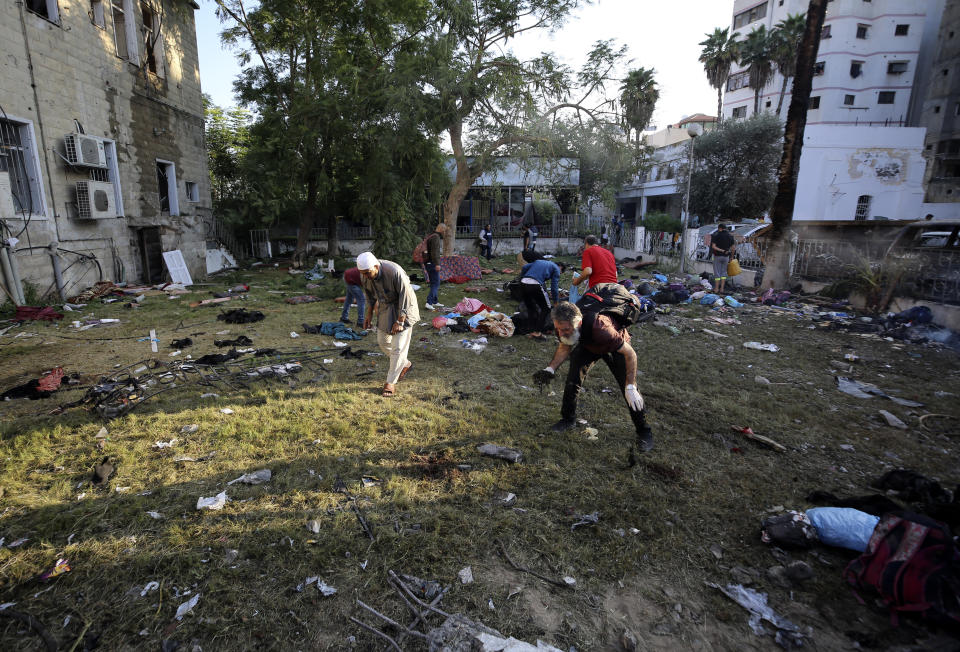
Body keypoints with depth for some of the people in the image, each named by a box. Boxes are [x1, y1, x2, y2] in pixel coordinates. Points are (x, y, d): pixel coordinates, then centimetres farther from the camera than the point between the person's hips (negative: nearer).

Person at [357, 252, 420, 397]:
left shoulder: (395, 272, -34)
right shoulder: (366, 274, -13)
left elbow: (406, 297, -26)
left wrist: (400, 321, -23)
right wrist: (369, 314, 11)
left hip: (403, 308, -7)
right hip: (385, 307, 7)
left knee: (398, 346, -7)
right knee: (382, 341, 14)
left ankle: (391, 382, 4)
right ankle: (404, 364, 36)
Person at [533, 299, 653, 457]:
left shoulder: (600, 328, -47)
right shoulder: (562, 326, -30)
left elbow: (630, 354, -34)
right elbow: (564, 348, -6)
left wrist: (631, 387, -35)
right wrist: (550, 369, -21)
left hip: (616, 347, -4)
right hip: (586, 345, 4)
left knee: (631, 393, -9)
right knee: (572, 381, -6)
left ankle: (644, 431, 9)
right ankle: (568, 419, 17)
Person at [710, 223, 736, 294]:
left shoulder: (716, 235, -8)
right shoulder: (730, 236, 2)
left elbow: (713, 246, -18)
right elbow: (733, 248, 3)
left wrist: (722, 250, -17)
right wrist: (731, 257, 13)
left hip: (717, 256, -3)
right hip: (726, 256, 3)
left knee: (717, 272, 3)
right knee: (723, 272, 13)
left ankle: (716, 289, 7)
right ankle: (722, 288, 11)